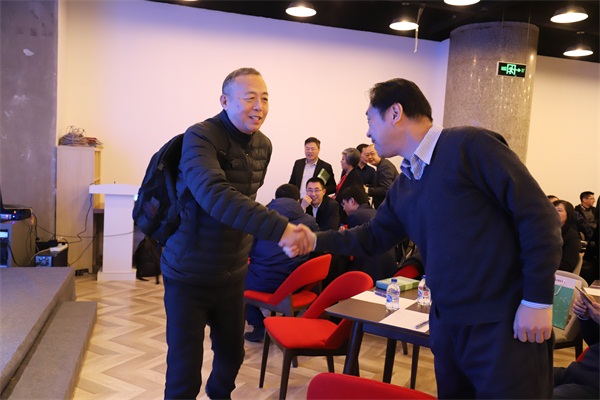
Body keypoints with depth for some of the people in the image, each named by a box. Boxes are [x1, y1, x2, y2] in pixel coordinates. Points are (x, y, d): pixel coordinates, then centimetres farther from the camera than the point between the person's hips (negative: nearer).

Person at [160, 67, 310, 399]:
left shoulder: (263, 145, 3)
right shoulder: (200, 137, -20)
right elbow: (215, 195, -38)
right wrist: (279, 227, -46)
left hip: (232, 273, 6)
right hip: (189, 275, -6)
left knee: (233, 352, 21)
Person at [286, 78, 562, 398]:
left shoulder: (470, 145, -13)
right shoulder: (402, 187, 11)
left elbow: (538, 216, -15)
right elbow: (374, 236, 20)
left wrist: (537, 301, -16)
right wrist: (316, 240, 8)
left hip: (505, 323, -7)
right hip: (446, 323, 8)